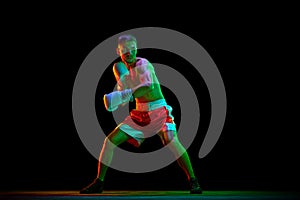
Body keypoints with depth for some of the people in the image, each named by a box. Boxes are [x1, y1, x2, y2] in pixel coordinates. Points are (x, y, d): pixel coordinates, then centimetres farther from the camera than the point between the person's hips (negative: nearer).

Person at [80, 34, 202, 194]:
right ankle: (99, 182, 11)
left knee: (171, 141, -29)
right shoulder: (120, 67, 8)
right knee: (110, 140, 0)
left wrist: (124, 95, -43)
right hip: (139, 113, 6)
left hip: (159, 110, -6)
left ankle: (193, 181, -19)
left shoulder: (143, 64, -14)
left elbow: (149, 86, -33)